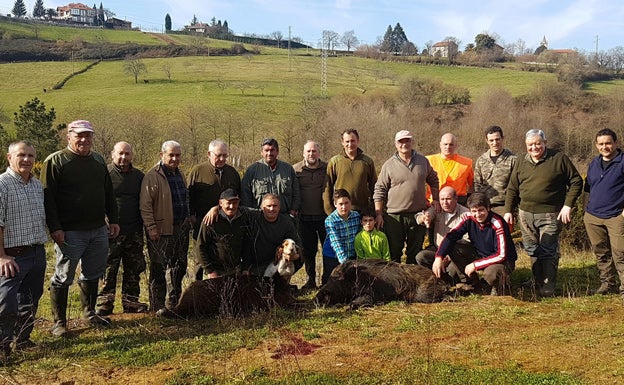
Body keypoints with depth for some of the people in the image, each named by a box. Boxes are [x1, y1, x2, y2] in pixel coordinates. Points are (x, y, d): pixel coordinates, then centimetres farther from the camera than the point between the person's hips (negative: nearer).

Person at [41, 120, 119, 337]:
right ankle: (59, 322, 12)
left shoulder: (98, 160, 13)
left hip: (99, 230, 6)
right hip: (70, 233, -6)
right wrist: (54, 227, -17)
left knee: (92, 275, 15)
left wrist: (113, 220, 14)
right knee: (63, 278, 1)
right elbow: (47, 197, -11)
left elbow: (109, 194, 19)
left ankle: (89, 313, 31)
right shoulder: (55, 162, -6)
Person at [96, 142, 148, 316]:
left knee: (134, 269, 11)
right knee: (108, 269, -1)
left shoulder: (139, 176, 12)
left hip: (134, 231, 5)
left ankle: (130, 301, 22)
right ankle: (105, 303, 9)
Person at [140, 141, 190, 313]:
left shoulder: (180, 175, 15)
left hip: (181, 229, 8)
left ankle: (172, 305, 27)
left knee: (178, 268, 14)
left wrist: (188, 221, 18)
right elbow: (145, 205, -14)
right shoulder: (152, 176, -10)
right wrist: (151, 227, -18)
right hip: (161, 231, -7)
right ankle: (157, 308, 10)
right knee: (159, 271, 0)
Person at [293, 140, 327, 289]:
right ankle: (311, 279, 22)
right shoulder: (295, 169, 4)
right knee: (308, 250, 9)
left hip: (325, 217, -1)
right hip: (304, 218, 1)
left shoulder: (328, 168, 3)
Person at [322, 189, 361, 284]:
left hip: (352, 256, 4)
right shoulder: (330, 221, -18)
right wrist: (345, 262, -34)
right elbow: (336, 244, -25)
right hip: (332, 257, -3)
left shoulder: (356, 216, -5)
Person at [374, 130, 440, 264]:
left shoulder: (423, 161, 6)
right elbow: (379, 190, -3)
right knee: (393, 252, 4)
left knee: (415, 252, 13)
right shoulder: (389, 165, -3)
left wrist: (435, 200, 9)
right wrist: (378, 214, -8)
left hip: (419, 215, 3)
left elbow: (433, 180, 20)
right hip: (394, 217, -3)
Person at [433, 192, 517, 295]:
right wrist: (439, 257, -26)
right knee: (452, 249, -14)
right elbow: (451, 236, -11)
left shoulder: (498, 224, -25)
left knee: (490, 273, -40)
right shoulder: (470, 219, -11)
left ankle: (498, 287, -1)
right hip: (480, 256, 6)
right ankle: (474, 284, 1)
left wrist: (475, 265, -24)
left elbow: (501, 255, -25)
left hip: (503, 261, -6)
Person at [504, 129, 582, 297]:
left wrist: (568, 205, -9)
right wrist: (508, 211, 6)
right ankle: (537, 285, 23)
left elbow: (576, 182, 0)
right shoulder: (521, 163, 11)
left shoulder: (559, 159, -2)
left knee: (548, 252, -6)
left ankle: (547, 290, -1)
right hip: (526, 214, 5)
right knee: (533, 252, 11)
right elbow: (512, 189, 15)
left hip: (550, 215, -5)